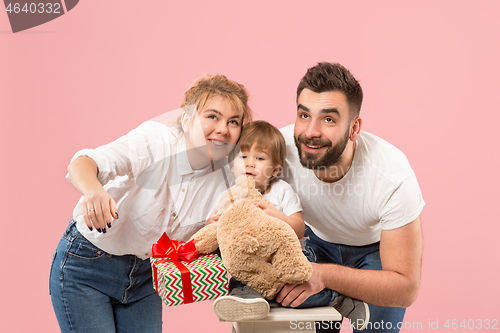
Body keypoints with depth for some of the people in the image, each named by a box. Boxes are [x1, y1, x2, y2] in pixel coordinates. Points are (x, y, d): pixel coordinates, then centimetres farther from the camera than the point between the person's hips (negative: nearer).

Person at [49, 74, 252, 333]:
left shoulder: (225, 178, -6)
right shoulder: (155, 139, -21)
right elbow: (84, 163, -34)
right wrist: (92, 188, -57)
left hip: (143, 276, 5)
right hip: (86, 264, -5)